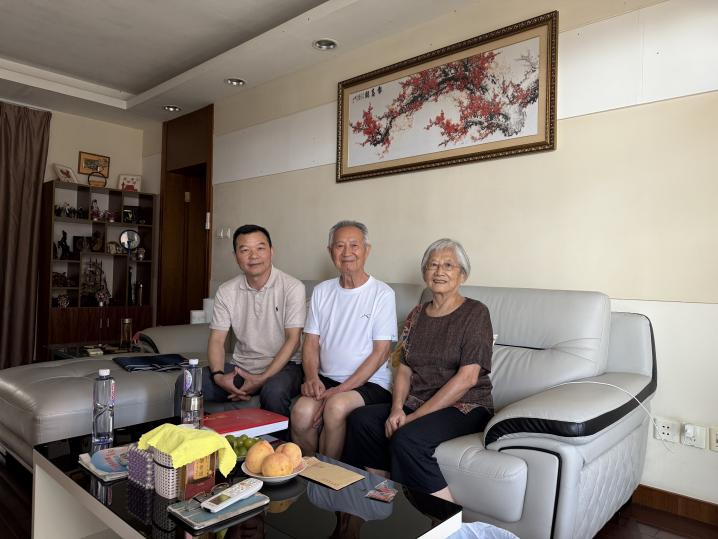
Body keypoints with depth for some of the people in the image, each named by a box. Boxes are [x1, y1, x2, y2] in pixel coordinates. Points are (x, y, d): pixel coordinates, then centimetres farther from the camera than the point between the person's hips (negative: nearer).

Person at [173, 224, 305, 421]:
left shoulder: (292, 287, -9)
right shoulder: (226, 291, 3)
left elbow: (293, 340, -12)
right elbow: (217, 340, 2)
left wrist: (262, 379, -20)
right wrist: (219, 376, -17)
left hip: (282, 366, -4)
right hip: (240, 366, 4)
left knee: (274, 391, -37)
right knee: (185, 383, -15)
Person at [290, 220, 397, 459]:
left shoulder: (382, 294, -3)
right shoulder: (322, 291, 12)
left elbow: (380, 352, -8)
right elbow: (311, 342, 10)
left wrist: (339, 390, -15)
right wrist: (312, 377, -10)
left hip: (370, 383, -3)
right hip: (326, 380, 4)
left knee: (336, 406, -32)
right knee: (301, 411, -26)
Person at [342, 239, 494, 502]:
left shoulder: (475, 312, -6)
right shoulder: (417, 315, 13)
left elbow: (467, 377, -15)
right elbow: (404, 369, 11)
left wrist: (416, 416, -16)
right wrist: (397, 408, -9)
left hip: (465, 407, -6)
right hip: (417, 403, 6)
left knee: (406, 437, -30)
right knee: (360, 419, -17)